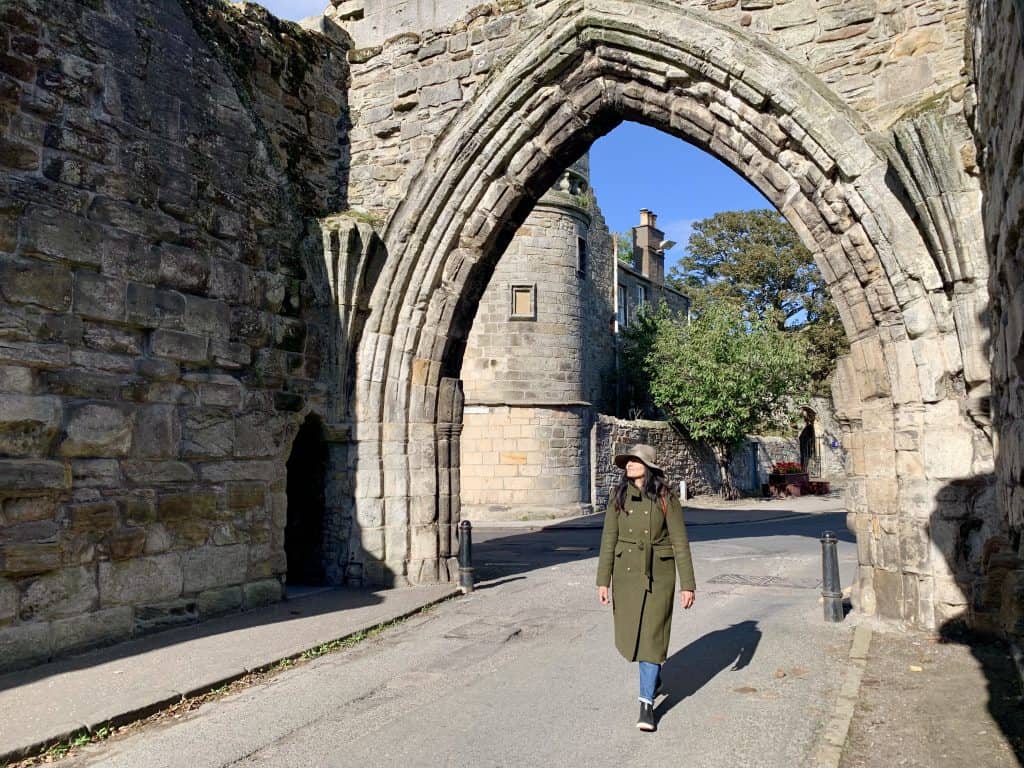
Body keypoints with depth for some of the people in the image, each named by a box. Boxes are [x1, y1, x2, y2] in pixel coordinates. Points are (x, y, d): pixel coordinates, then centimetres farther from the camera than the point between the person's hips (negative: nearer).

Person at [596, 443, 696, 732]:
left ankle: (646, 704, 2)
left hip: (658, 574, -4)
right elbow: (609, 540, 1)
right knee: (630, 634, 15)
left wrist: (688, 584, -8)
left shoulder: (666, 498, -9)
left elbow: (680, 542, -7)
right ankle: (654, 677, 43)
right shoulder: (618, 497, -1)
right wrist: (603, 580, -2)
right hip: (626, 572, 4)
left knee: (651, 635, -7)